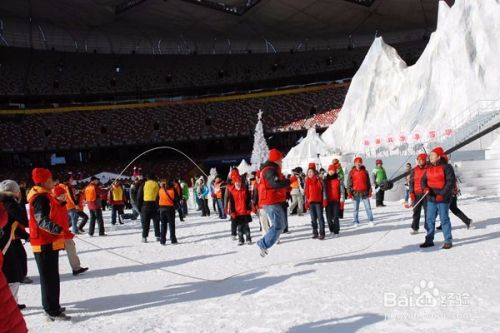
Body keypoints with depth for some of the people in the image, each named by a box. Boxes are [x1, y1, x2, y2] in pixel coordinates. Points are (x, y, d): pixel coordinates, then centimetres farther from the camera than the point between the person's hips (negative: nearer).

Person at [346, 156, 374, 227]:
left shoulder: (365, 171, 5)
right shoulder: (352, 172, 0)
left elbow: (368, 182, 10)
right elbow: (349, 183, 1)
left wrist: (370, 191, 5)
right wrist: (349, 192, -4)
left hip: (365, 193, 1)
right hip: (356, 193, -1)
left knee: (368, 207, 0)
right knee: (356, 209, 7)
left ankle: (370, 221, 6)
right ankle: (356, 222, 15)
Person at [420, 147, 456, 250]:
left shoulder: (446, 167, -9)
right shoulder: (429, 168, 11)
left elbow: (451, 182, -14)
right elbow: (423, 180, 13)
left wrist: (443, 194, -19)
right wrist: (425, 188, -9)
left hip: (443, 199, -6)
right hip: (431, 198, 6)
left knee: (444, 219, -1)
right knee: (429, 219, 8)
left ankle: (448, 241, 10)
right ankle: (429, 240, 18)